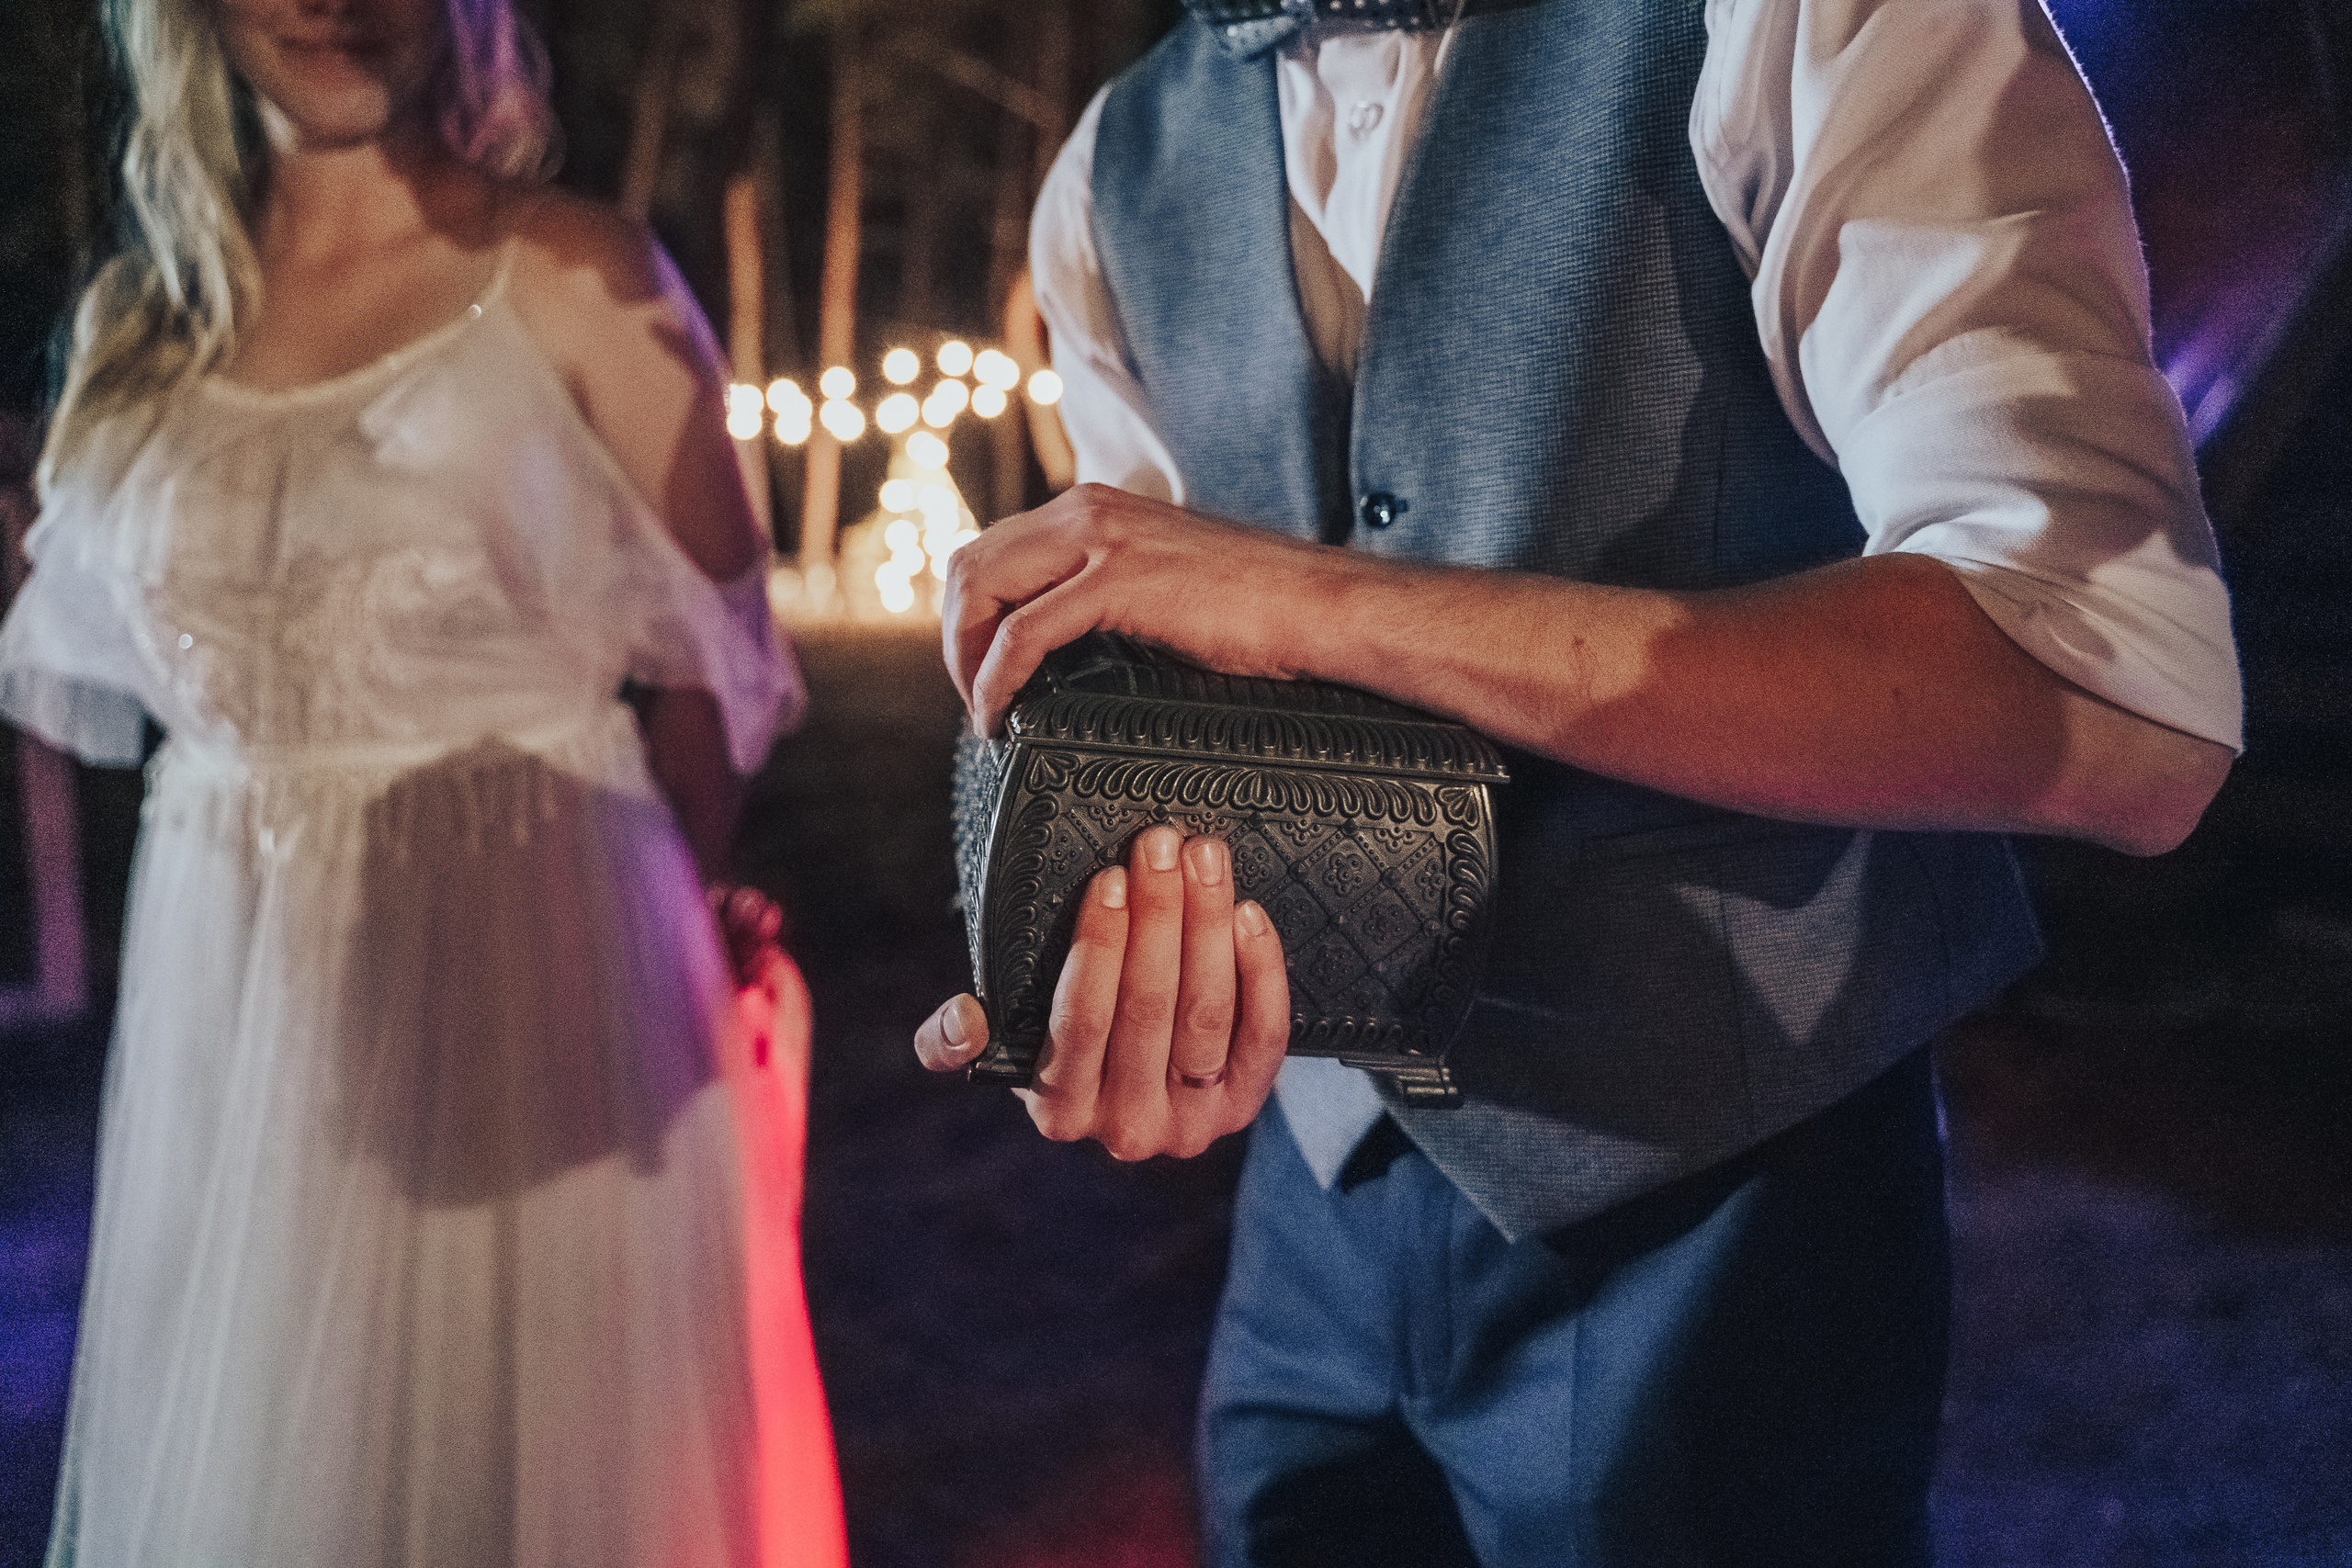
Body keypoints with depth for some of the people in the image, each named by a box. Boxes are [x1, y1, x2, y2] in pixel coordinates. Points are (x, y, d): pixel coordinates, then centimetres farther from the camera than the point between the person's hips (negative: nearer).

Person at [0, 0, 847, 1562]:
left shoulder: (570, 279, -5)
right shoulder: (145, 321, 8)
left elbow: (707, 646, -2)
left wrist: (690, 919, 2)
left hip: (523, 956, -4)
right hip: (232, 983, 5)